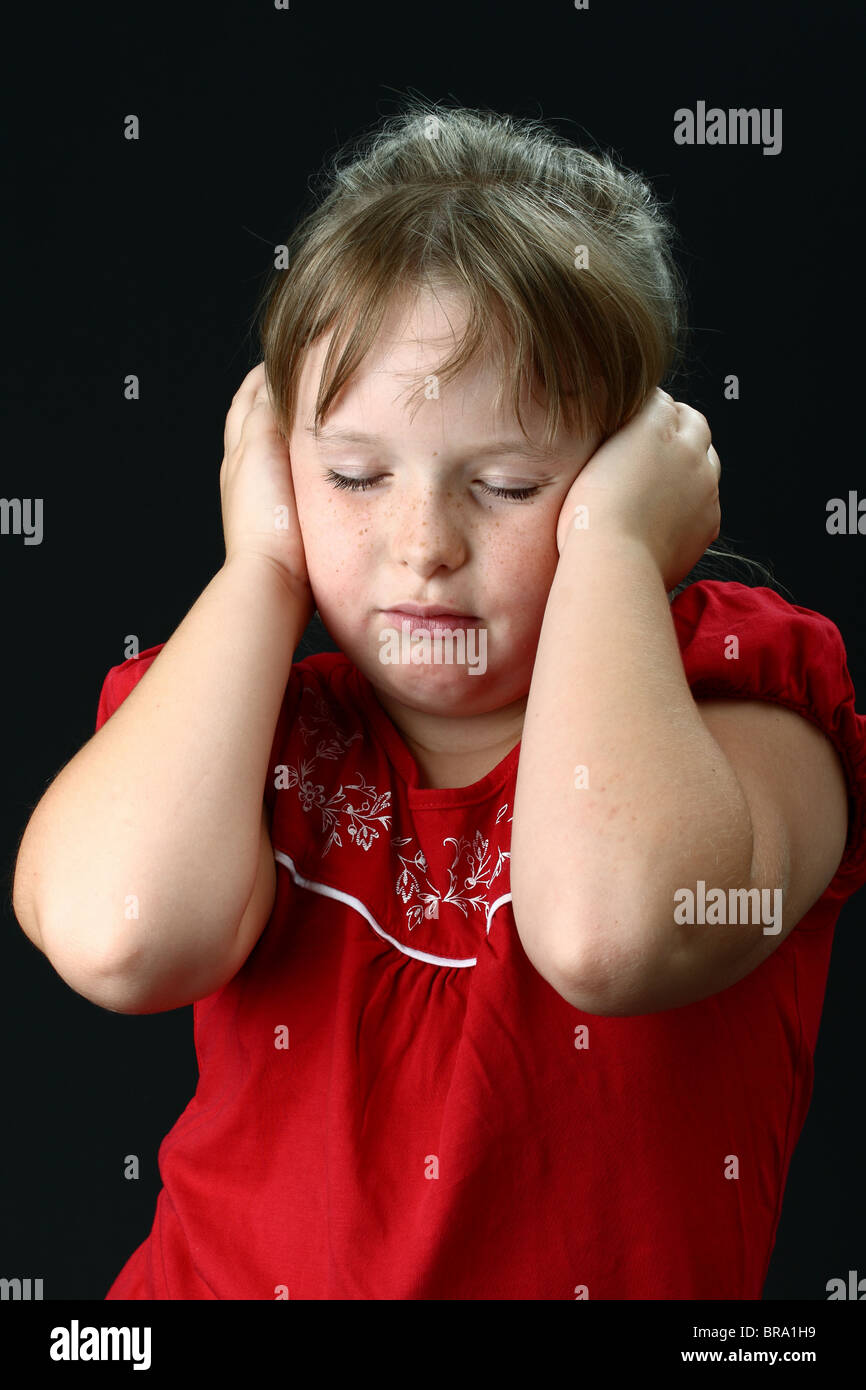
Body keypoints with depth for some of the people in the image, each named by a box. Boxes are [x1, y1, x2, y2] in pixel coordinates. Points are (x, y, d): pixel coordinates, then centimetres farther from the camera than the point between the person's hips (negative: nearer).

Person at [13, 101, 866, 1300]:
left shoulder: (735, 691, -5)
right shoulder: (229, 712, 2)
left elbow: (611, 930, -27)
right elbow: (121, 934, -20)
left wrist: (608, 547, -16)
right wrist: (262, 566, -10)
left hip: (623, 1277, -1)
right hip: (239, 1273, 2)